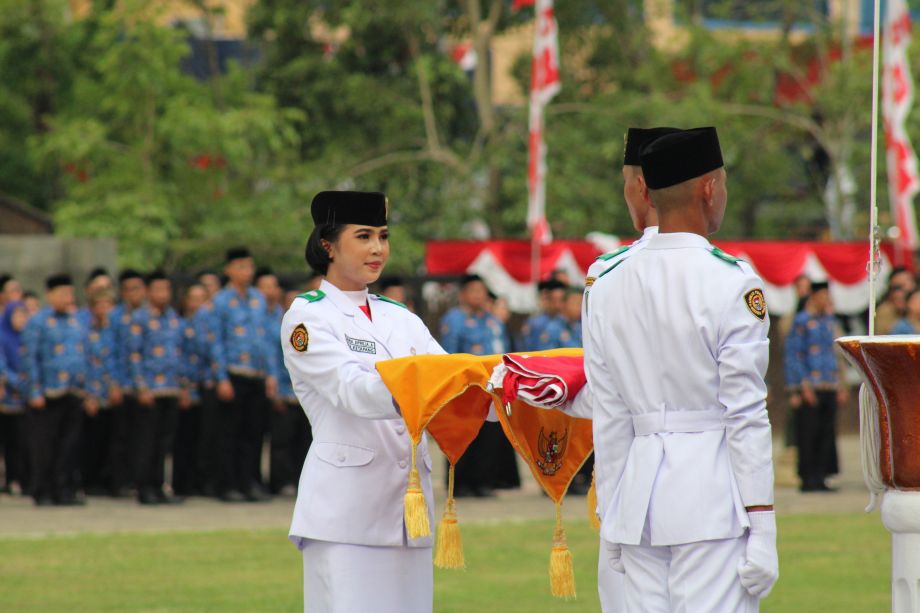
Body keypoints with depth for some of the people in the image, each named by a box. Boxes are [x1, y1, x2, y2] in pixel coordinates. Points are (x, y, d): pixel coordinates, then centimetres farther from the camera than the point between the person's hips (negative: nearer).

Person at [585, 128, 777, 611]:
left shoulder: (607, 288, 8)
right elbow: (746, 414, -9)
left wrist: (611, 517, 17)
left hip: (638, 495, 5)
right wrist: (761, 529, -7)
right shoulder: (731, 284, -7)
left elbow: (608, 419, 11)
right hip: (712, 497, -5)